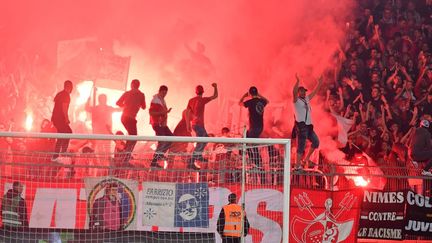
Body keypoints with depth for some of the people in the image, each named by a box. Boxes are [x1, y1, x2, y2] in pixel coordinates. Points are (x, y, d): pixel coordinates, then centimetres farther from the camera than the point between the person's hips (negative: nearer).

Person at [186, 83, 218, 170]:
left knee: (205, 137, 28)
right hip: (199, 124, -8)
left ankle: (199, 156, 32)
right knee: (200, 143, -9)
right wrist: (215, 87, 16)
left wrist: (188, 125, 15)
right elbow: (215, 96, -2)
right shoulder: (202, 100, -11)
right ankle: (191, 163, -18)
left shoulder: (191, 100, 7)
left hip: (194, 124, 8)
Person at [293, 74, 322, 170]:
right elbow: (294, 92, -22)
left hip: (309, 125, 8)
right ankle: (297, 165, -4)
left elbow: (314, 92, 25)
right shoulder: (296, 100, -4)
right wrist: (297, 82, -34)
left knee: (316, 142, 11)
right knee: (301, 146, -8)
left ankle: (307, 159, 22)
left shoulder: (307, 99, 17)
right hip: (301, 125, -8)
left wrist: (320, 83, 21)